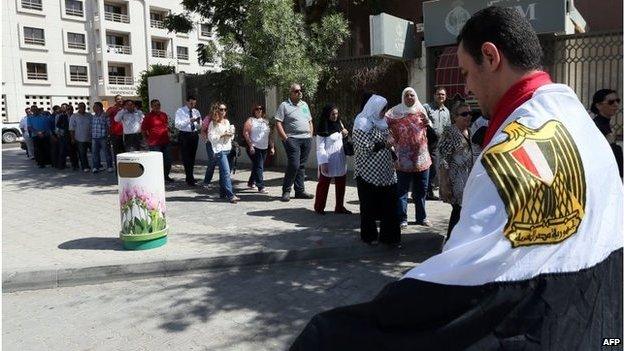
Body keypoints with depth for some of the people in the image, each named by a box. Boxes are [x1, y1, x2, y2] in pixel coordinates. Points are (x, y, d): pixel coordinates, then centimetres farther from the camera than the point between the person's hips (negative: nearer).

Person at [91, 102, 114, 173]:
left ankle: (109, 167, 9)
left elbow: (109, 126, -6)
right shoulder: (93, 117, 14)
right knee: (95, 153, 7)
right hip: (94, 138, 6)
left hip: (103, 138, -6)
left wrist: (107, 135, -9)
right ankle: (96, 167, 15)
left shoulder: (105, 116, -5)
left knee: (107, 152, 0)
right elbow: (91, 127, 17)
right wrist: (91, 136, 11)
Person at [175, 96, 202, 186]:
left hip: (194, 135, 5)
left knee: (192, 157, 13)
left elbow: (199, 127, 11)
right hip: (184, 135, -5)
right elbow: (177, 124, -15)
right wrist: (189, 120, -24)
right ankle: (190, 179, -3)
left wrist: (198, 123, -11)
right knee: (186, 157, -7)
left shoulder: (196, 112, 11)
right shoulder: (180, 111, -2)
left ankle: (190, 177, 25)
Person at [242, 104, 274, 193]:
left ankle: (251, 183, 32)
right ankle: (261, 187, -7)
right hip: (254, 148, -6)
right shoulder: (250, 120, -1)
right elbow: (245, 133, -9)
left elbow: (270, 135, 16)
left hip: (264, 148, 6)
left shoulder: (266, 121, 15)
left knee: (256, 166, 15)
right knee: (259, 167, -9)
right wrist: (250, 145, -17)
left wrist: (272, 147, 9)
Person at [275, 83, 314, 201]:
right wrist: (285, 138, -13)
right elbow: (278, 123, -7)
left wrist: (311, 135, 12)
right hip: (292, 139, -6)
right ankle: (286, 191, -1)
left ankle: (300, 191, 13)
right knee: (294, 165, -14)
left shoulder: (304, 105, 19)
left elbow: (310, 121, 24)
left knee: (302, 166, 7)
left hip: (306, 139, 6)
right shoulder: (284, 105, -1)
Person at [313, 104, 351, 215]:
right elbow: (320, 147, -14)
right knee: (324, 184, 5)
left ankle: (339, 207, 21)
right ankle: (319, 207, 17)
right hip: (328, 161, -6)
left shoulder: (339, 124, 9)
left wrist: (345, 134, 3)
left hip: (340, 161, 6)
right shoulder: (323, 129, -11)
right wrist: (323, 163, -20)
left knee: (341, 184, 10)